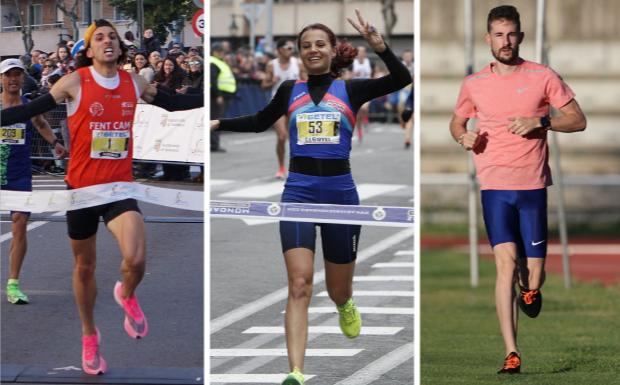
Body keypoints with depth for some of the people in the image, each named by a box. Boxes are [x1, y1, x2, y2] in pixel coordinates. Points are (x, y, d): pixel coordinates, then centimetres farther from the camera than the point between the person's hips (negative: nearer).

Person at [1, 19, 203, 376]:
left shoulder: (134, 83, 3)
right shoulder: (75, 82, -8)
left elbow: (172, 102, 18)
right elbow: (31, 109, -8)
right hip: (82, 187, -1)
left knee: (136, 259, -21)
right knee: (85, 267, 12)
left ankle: (127, 295, 15)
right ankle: (90, 336, 34)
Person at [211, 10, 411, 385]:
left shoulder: (350, 89, 2)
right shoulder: (290, 90, 8)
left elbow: (402, 79, -11)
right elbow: (261, 121, 26)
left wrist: (378, 45, -24)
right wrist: (219, 123, 18)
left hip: (340, 191, 0)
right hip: (299, 192, 0)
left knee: (338, 290, 12)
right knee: (299, 284, -16)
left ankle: (346, 305, 52)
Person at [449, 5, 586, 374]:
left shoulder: (544, 77, 2)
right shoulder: (474, 84, 7)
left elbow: (578, 120, 4)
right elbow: (456, 122, 23)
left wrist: (540, 122, -12)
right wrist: (463, 136, 0)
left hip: (533, 185, 0)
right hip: (494, 187, 0)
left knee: (533, 271, -1)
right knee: (506, 263, -15)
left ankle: (530, 288, 39)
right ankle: (512, 353, -16)